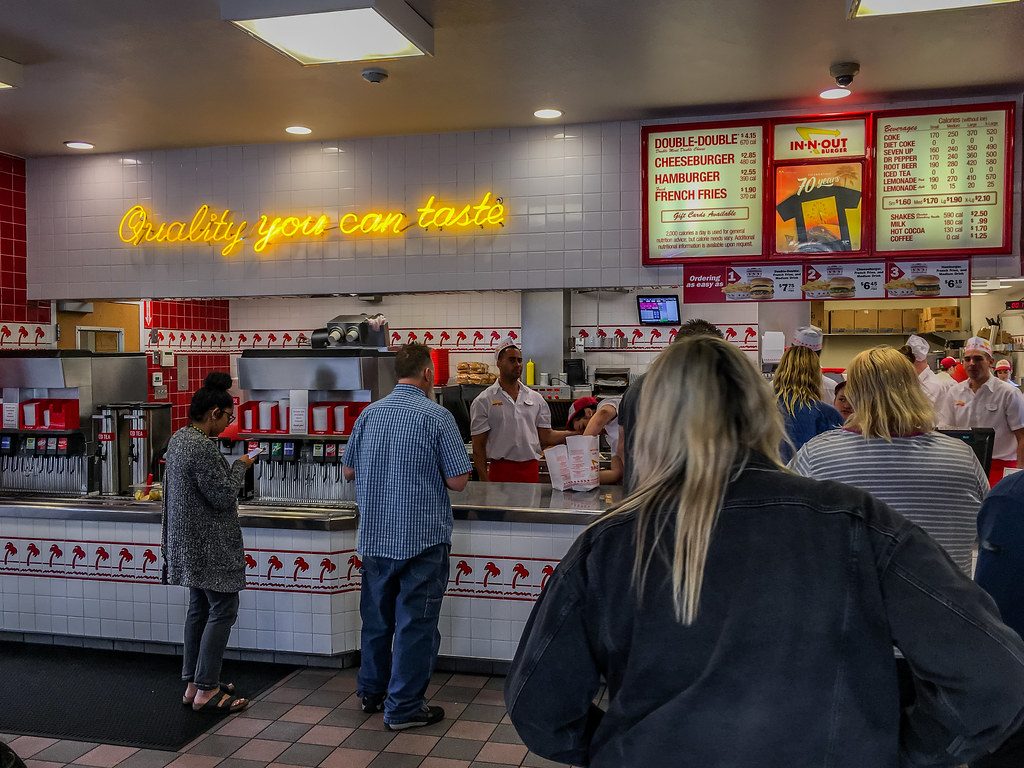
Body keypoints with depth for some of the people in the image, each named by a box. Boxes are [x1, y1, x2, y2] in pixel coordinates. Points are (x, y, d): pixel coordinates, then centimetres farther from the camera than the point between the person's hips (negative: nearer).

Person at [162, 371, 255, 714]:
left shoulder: (179, 438, 9)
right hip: (209, 544, -10)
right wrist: (240, 466, -7)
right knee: (223, 609, -3)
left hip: (190, 541, 10)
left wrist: (231, 467, 16)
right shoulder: (201, 446, -23)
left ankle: (193, 684, 24)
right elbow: (225, 496, -20)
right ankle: (206, 691, 2)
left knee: (199, 608, 16)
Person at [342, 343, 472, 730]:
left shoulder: (369, 414, 3)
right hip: (422, 538, -5)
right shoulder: (437, 416, -13)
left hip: (374, 535, 6)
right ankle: (404, 706, 12)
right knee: (414, 622, 4)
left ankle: (372, 691, 33)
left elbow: (348, 471, 12)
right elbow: (457, 481, -13)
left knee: (377, 616, 19)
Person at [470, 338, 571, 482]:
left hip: (531, 470, 3)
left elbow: (546, 436, 10)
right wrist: (485, 481, -10)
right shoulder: (484, 401, -1)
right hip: (501, 471, -3)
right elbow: (478, 446, -3)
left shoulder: (535, 398, 11)